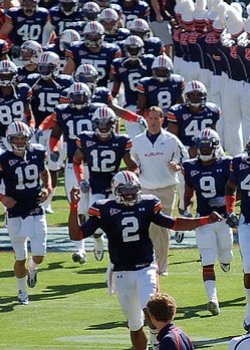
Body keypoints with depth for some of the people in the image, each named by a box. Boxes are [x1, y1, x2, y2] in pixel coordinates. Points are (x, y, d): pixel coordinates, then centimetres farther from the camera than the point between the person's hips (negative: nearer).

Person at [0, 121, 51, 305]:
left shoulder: (37, 153, -2)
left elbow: (44, 172, 18)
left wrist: (47, 188, 1)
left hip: (36, 212, 2)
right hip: (16, 214, -2)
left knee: (39, 255, -3)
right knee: (20, 257, 4)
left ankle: (32, 269, 34)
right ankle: (22, 292, 25)